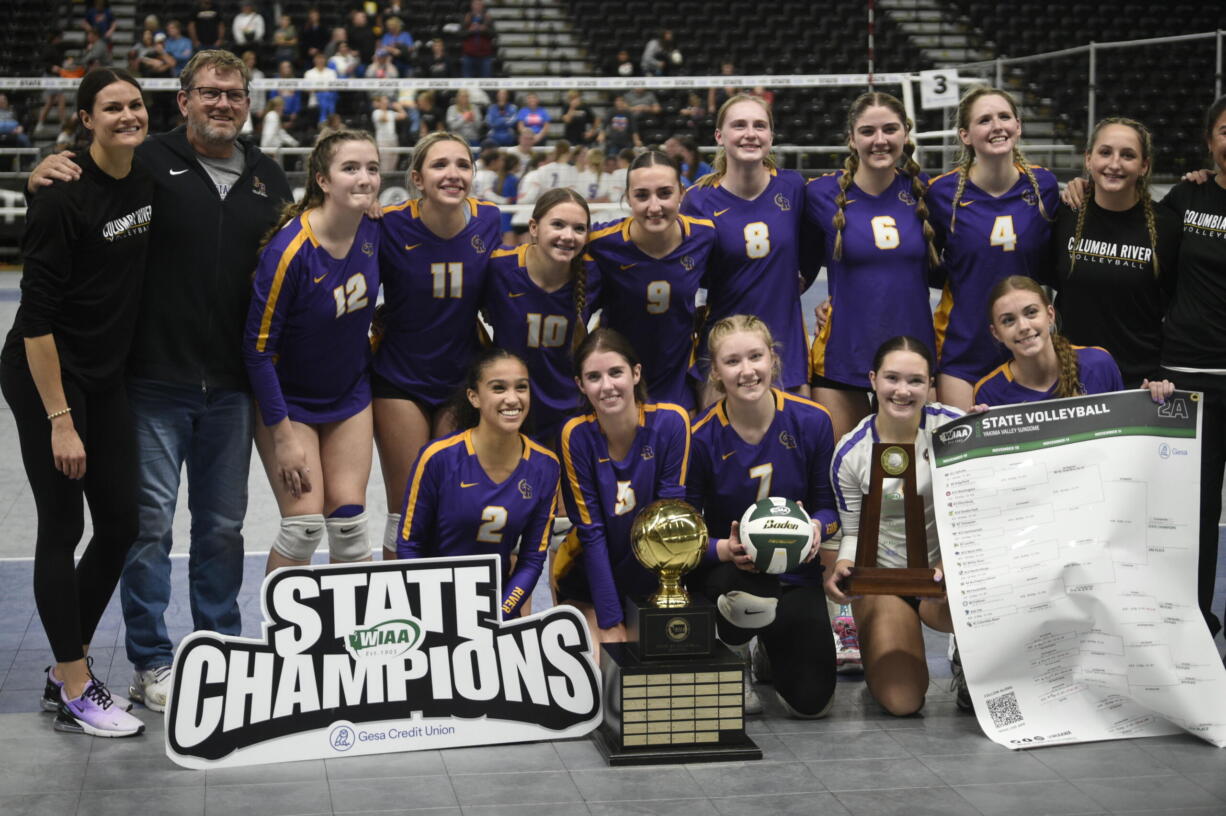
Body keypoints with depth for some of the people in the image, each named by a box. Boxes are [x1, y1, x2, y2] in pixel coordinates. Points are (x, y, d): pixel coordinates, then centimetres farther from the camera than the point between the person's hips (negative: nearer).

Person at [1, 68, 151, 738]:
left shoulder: (145, 183, 3)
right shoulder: (63, 198, -18)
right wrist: (60, 421, -21)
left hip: (106, 375, 8)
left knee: (121, 524, 8)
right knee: (62, 528, -1)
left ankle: (65, 671, 24)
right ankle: (75, 694, 10)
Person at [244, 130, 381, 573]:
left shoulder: (373, 233, -11)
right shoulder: (289, 250, -27)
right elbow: (257, 348, -21)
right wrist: (283, 436, -20)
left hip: (350, 394, 5)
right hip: (289, 398, -5)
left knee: (348, 517, 2)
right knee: (304, 522, -10)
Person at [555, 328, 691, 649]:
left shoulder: (670, 422, -18)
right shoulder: (577, 435, -17)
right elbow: (591, 532, -15)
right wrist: (610, 622, -18)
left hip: (652, 574, 1)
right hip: (589, 577, 0)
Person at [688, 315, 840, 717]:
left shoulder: (811, 421, -8)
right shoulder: (701, 437, -13)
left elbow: (828, 504, 2)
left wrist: (817, 527, -22)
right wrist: (725, 549, -29)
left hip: (795, 573, 2)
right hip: (727, 571, -2)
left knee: (811, 700, -8)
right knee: (753, 590, -40)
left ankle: (772, 645, 30)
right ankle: (734, 654, 0)